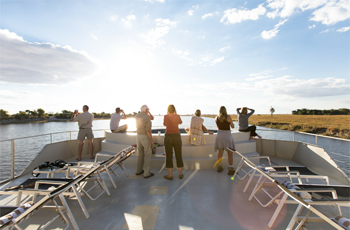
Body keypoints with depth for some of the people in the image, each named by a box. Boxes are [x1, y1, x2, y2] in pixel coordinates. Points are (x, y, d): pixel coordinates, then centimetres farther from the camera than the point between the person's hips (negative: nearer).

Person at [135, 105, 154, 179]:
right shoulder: (147, 118, -20)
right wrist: (152, 142, -15)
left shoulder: (136, 116, 5)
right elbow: (148, 131, -22)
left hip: (138, 137, 7)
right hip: (146, 138, -7)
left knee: (140, 154, 19)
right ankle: (146, 173, 9)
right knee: (148, 155, 4)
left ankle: (139, 170, 29)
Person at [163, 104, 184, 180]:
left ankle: (170, 175, 11)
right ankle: (180, 174, 18)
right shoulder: (177, 116, -1)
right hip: (177, 137, 1)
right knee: (179, 155, 12)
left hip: (168, 137, -1)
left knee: (169, 156, 7)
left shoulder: (165, 116, 0)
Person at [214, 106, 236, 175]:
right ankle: (231, 170, 6)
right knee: (230, 153, 6)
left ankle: (219, 167, 23)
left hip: (219, 135, 4)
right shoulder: (228, 117, -11)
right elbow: (233, 126, 1)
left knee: (220, 152, 17)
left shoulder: (216, 118, 1)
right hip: (227, 136, -4)